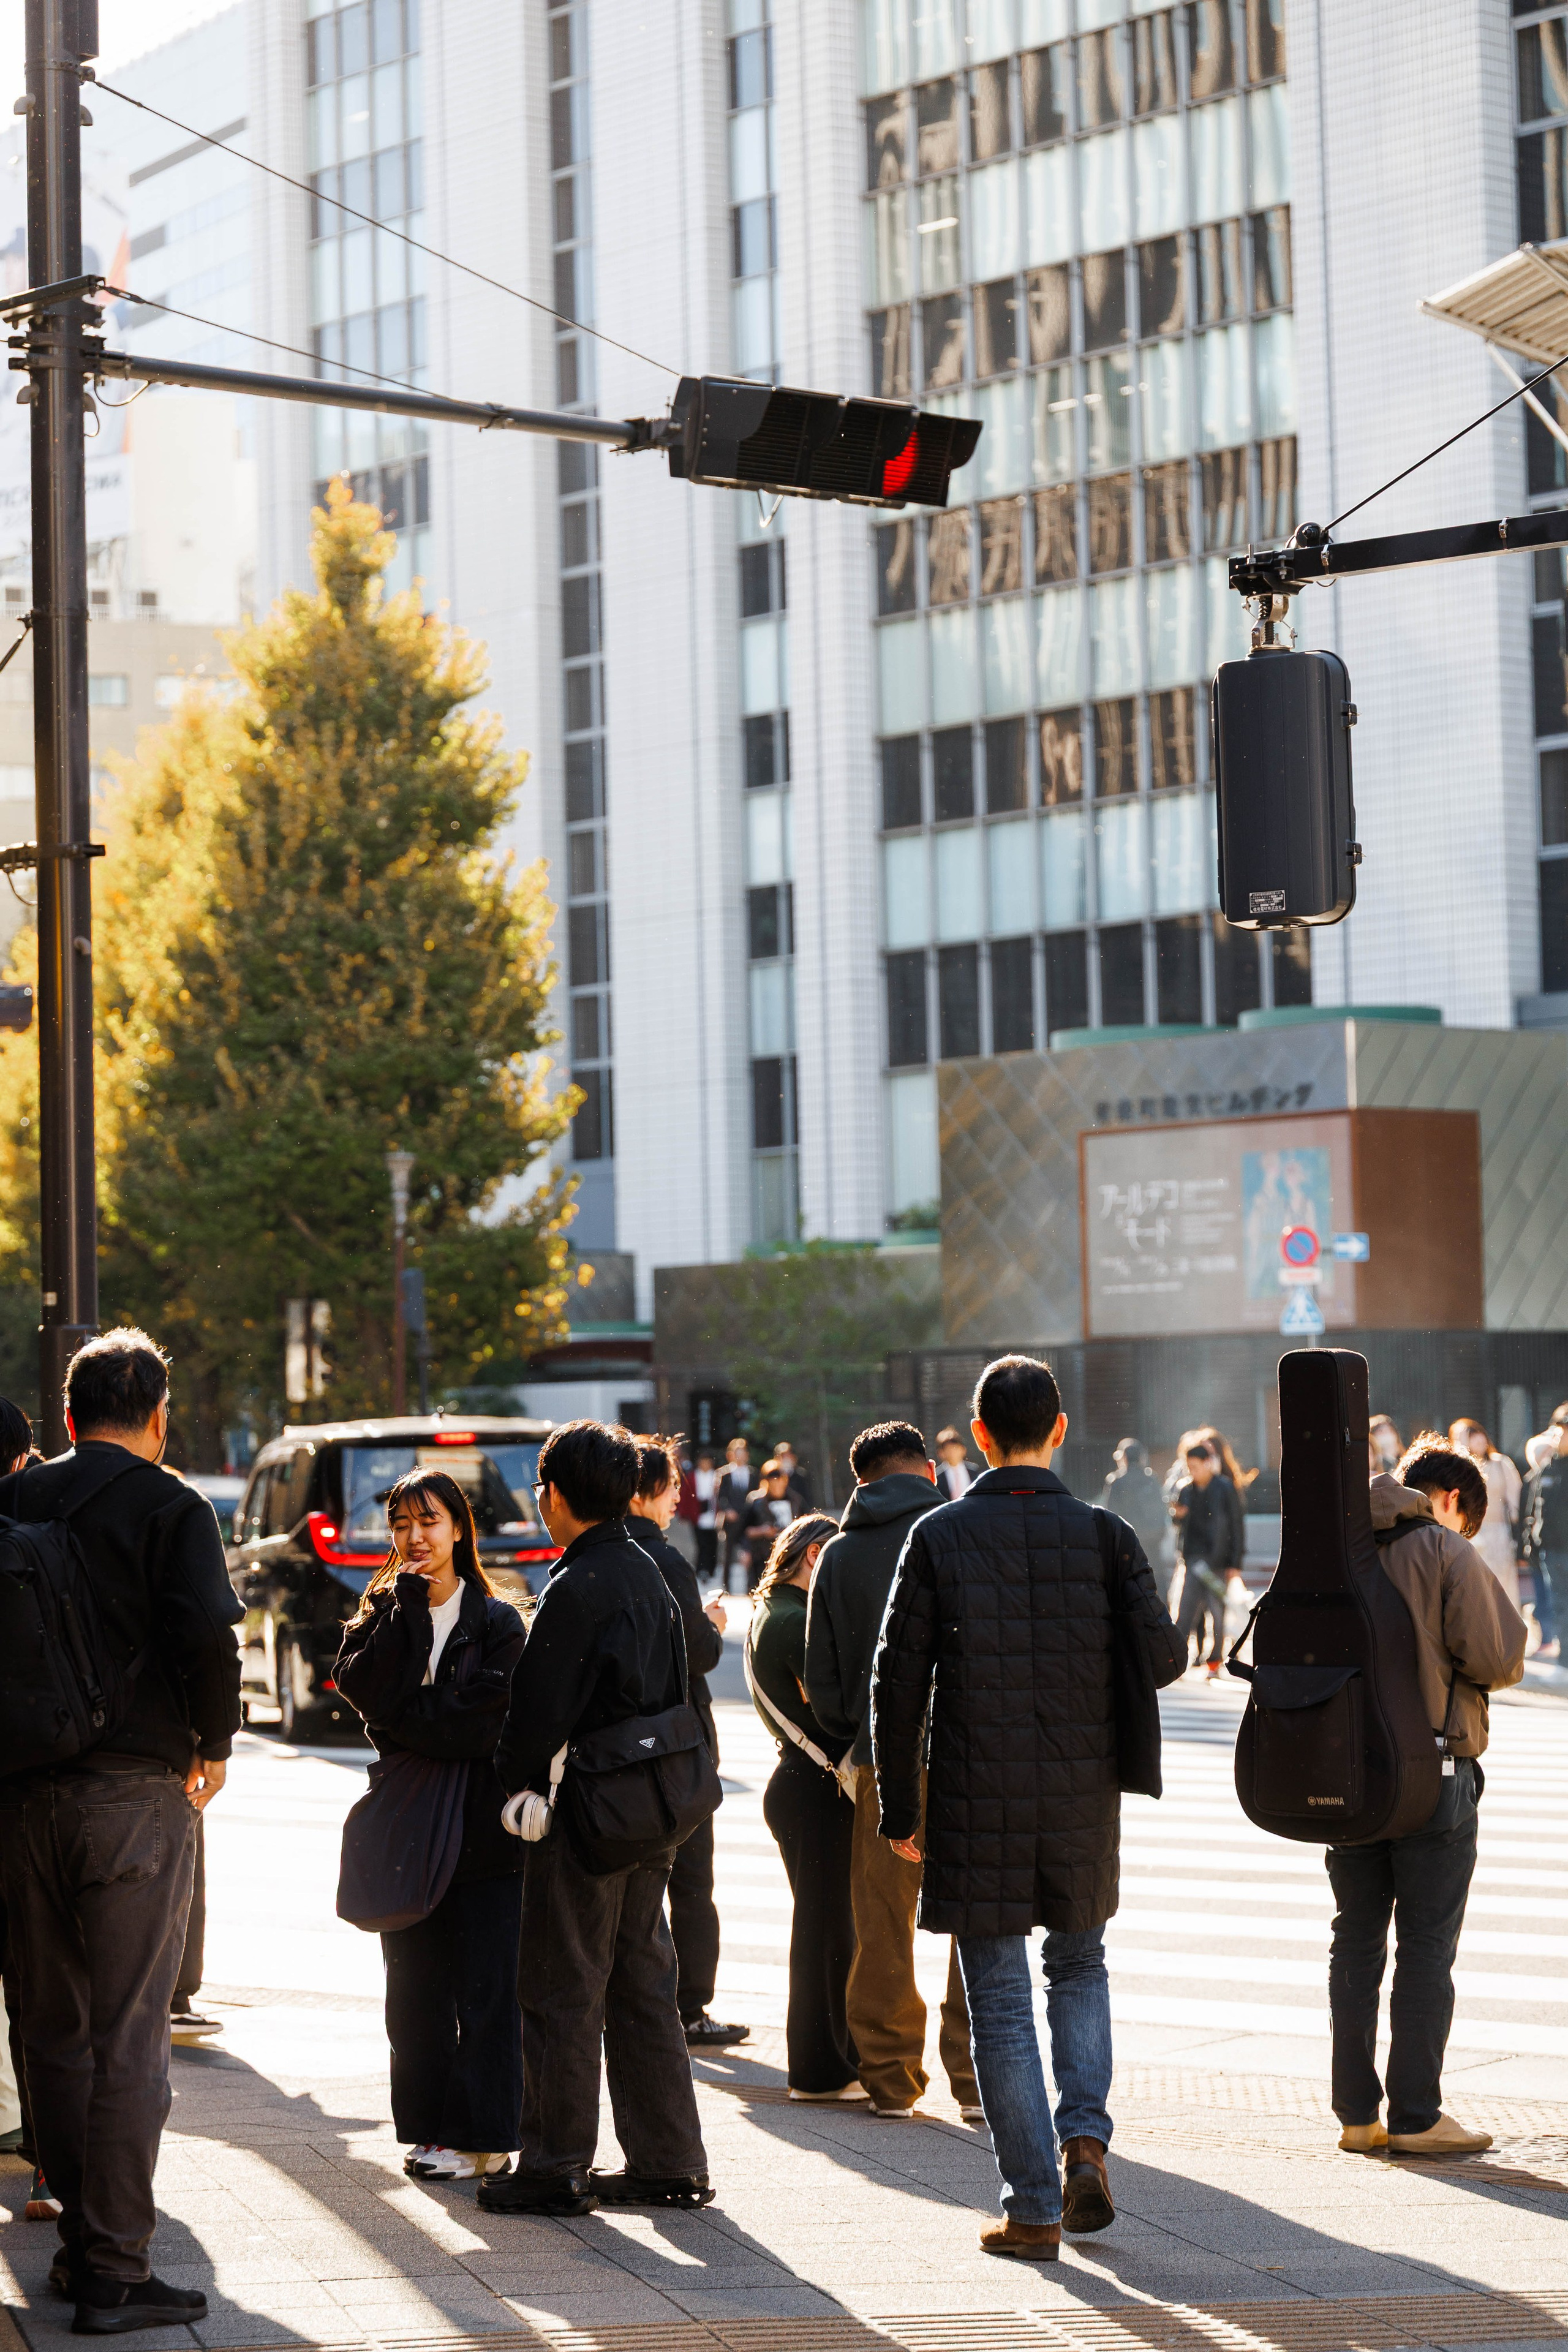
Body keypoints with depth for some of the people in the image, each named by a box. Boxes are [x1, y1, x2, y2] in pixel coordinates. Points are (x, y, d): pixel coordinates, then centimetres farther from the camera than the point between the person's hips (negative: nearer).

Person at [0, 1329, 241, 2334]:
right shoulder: (171, 1506, -7)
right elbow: (209, 1635, -19)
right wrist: (214, 1744, -5)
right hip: (137, 1790, -5)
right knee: (131, 2034, -2)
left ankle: (81, 2243, 21)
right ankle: (117, 2274, -3)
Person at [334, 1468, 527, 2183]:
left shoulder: (496, 1621, -1)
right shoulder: (382, 1613, 11)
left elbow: (481, 1722, -11)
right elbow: (363, 1688, -8)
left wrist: (400, 1721, -7)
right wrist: (406, 1604, -9)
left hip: (481, 1826, -4)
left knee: (484, 1989, -4)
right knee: (414, 1991, 6)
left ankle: (481, 2137, 0)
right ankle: (430, 2128, 13)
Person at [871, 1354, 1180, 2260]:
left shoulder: (939, 1537, -6)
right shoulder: (1104, 1536, -3)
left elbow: (899, 1682, -5)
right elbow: (1162, 1654, -3)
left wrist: (899, 1809, 3)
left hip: (977, 1804, -2)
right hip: (1083, 1797, 2)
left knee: (1001, 2000, 5)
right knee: (1080, 1966, 23)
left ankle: (1033, 2209, 4)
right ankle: (1085, 2136, 3)